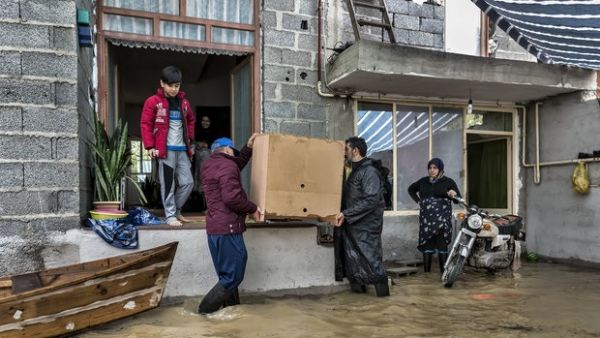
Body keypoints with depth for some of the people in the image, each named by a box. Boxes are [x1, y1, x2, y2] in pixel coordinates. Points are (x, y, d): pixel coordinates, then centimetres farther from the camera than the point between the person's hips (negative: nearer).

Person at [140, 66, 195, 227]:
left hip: (182, 149, 5)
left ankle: (176, 210, 25)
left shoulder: (184, 102, 13)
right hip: (165, 149, -5)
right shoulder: (153, 102, -3)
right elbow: (145, 124, -4)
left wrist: (189, 139, 13)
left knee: (188, 182, 6)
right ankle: (170, 215, 11)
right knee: (168, 184, 0)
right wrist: (150, 146, -10)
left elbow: (190, 121, 26)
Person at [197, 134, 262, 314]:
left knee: (227, 275, 15)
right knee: (233, 276, -3)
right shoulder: (227, 165, -13)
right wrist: (252, 209, -10)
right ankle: (205, 310, -2)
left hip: (215, 228, 10)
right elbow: (232, 197, -24)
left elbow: (237, 166, 32)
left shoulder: (210, 165, 17)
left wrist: (249, 147, 28)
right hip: (228, 228, -10)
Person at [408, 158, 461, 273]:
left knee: (442, 246, -5)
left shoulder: (448, 182, 0)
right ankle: (427, 273, 14)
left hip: (442, 219, -3)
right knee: (426, 246, 6)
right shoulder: (423, 181, 11)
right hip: (426, 218, 4)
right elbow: (411, 189, 28)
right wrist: (419, 201, 13)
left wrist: (454, 195, -28)